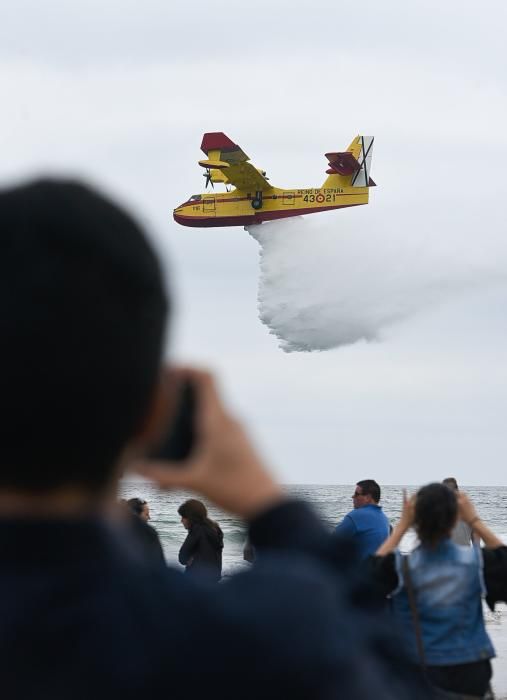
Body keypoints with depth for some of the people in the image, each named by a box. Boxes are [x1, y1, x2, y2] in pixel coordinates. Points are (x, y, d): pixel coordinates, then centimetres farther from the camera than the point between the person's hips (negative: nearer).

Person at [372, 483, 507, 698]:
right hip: (470, 671, 1)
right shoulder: (475, 561, -9)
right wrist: (474, 520, 11)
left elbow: (373, 568, 8)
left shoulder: (403, 567, -14)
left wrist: (402, 525, 7)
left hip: (420, 674, -1)